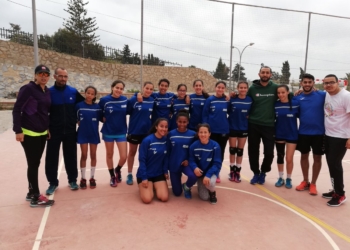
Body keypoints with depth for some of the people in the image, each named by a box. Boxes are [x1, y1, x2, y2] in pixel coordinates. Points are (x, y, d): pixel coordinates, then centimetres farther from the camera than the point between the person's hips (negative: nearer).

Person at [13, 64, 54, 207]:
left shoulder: (47, 91, 9)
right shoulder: (28, 89, -11)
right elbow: (16, 110, -13)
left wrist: (48, 128, 15)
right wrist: (18, 130, -17)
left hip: (42, 133, 7)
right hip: (28, 133, -7)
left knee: (35, 164, 13)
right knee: (33, 165, -1)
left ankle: (31, 193, 26)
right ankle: (36, 197, 8)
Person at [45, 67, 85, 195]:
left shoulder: (73, 92, 0)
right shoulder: (49, 92, -5)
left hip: (70, 131, 1)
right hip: (54, 131, -1)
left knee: (71, 156, 11)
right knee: (51, 158, 6)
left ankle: (72, 180, 26)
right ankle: (53, 183, 23)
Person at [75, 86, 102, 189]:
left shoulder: (97, 107, -3)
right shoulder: (79, 105, -6)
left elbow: (102, 119, 1)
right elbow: (75, 119, 2)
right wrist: (81, 124, -7)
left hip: (94, 134, 1)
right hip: (83, 134, -1)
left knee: (93, 155, 10)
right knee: (84, 156, 7)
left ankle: (92, 178, 23)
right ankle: (83, 178, 20)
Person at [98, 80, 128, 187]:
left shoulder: (125, 100, -4)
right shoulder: (104, 100, -10)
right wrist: (103, 118, -8)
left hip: (121, 132, 1)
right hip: (108, 132, -1)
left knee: (123, 157, -2)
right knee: (109, 155, 13)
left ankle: (117, 170, 31)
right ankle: (112, 176, 33)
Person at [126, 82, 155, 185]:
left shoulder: (153, 101, -2)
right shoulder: (134, 99, -12)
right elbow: (126, 112, -9)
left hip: (147, 131, 3)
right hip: (134, 130, -2)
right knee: (132, 152, 13)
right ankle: (129, 174, 26)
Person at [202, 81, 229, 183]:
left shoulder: (227, 100, 1)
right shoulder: (210, 100, -5)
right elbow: (205, 115, -4)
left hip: (224, 130, 2)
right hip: (212, 130, -2)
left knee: (220, 152, 12)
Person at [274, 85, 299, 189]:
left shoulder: (295, 103, -12)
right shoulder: (275, 105, -5)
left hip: (292, 135, -2)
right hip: (279, 135, 2)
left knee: (289, 159, 1)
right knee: (280, 157, 13)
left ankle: (289, 179, 24)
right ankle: (280, 178, 30)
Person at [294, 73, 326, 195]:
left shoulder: (322, 95, -7)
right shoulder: (298, 98, -1)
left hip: (319, 132, -1)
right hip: (303, 132, 2)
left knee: (317, 158, 8)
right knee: (304, 156, 13)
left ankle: (313, 184, 24)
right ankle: (305, 181, 30)